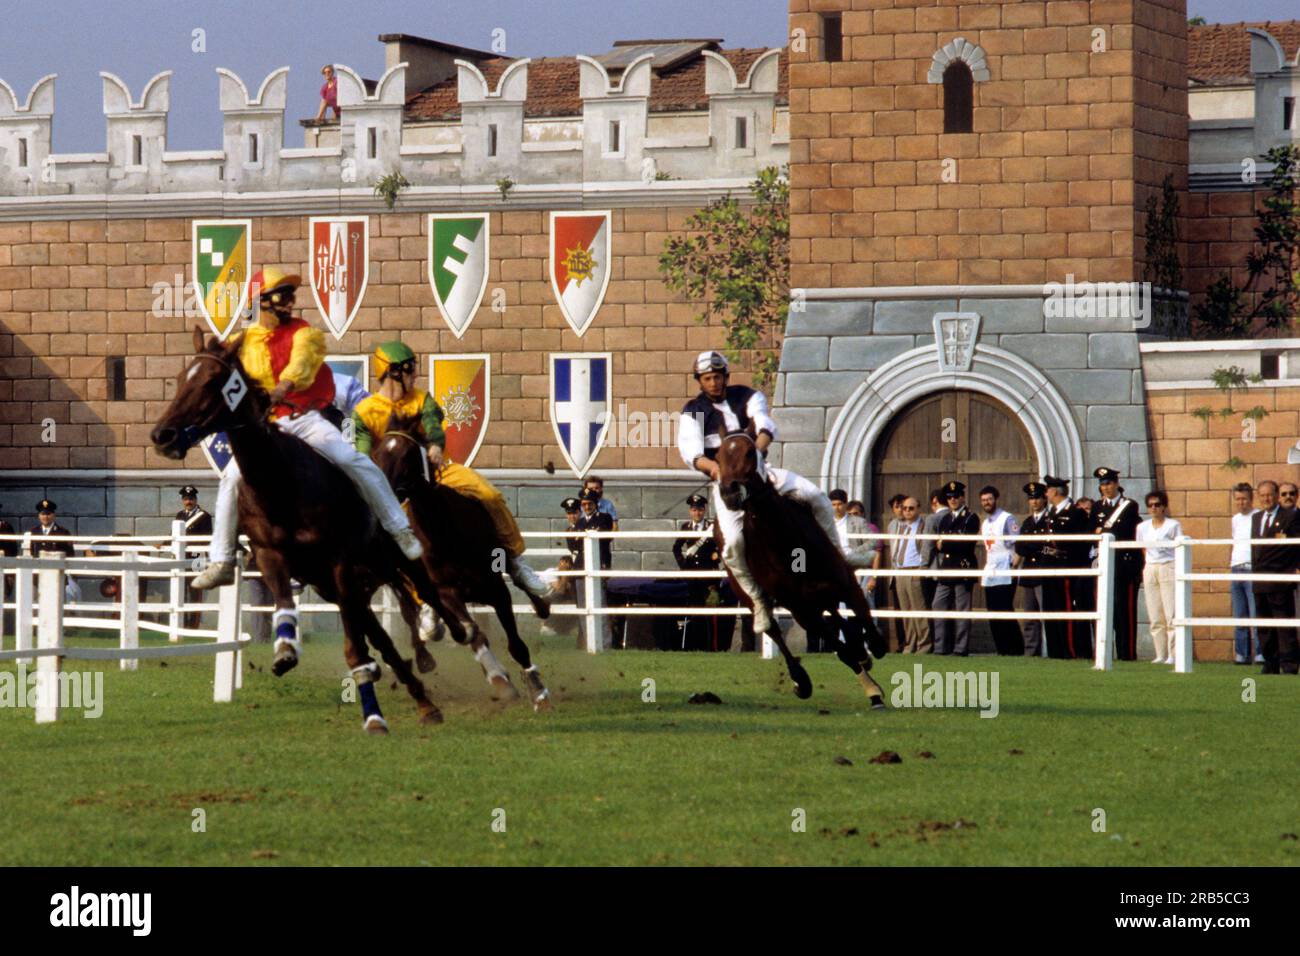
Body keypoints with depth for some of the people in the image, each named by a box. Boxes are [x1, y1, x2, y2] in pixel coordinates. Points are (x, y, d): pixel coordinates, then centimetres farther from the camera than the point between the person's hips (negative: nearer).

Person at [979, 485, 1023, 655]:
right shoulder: (984, 523, 19)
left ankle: (1016, 649, -6)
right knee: (994, 616, 5)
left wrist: (1014, 565, -14)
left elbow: (1018, 545, -9)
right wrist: (985, 567, 17)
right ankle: (1002, 650, 9)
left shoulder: (1007, 519, -5)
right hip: (989, 575, 8)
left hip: (1005, 575, -8)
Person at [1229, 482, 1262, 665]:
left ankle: (1260, 653, -11)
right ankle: (1242, 654, 8)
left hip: (1253, 569, -7)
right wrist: (1233, 564, 15)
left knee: (1257, 615, -11)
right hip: (1236, 569, 7)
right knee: (1239, 616, 6)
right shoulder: (1236, 519, 18)